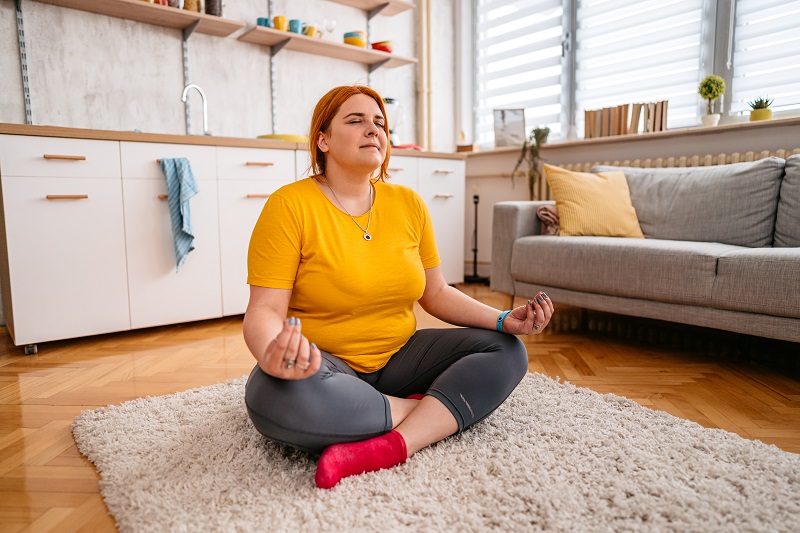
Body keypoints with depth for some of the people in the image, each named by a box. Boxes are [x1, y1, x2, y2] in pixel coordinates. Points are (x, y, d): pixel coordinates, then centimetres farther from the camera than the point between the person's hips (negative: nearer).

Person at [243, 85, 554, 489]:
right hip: (324, 363, -4)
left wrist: (504, 320, -5)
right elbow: (264, 310, -14)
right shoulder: (289, 206, -10)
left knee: (506, 351, -11)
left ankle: (392, 446, -28)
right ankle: (434, 412, -17)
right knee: (274, 398, -37)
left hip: (397, 358, 5)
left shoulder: (408, 204, 4)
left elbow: (436, 294, 9)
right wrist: (272, 355, -38)